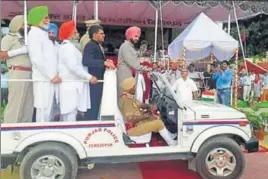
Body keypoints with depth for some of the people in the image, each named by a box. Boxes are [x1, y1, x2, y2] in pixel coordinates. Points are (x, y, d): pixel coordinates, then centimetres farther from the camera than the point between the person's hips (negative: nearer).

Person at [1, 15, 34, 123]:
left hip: (29, 74, 7)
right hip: (18, 73, -7)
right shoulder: (9, 37, 3)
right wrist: (20, 51, -13)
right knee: (15, 103, -8)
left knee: (28, 104, 7)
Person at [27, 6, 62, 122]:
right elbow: (37, 59, -17)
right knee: (43, 110, -6)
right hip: (43, 79, -9)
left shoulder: (42, 34, 20)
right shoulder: (34, 34, -7)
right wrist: (52, 76, -16)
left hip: (49, 78, 9)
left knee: (48, 109, 13)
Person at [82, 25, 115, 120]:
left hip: (98, 79, 10)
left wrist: (106, 61, 5)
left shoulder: (97, 45, 15)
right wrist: (104, 62, -31)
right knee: (93, 106, -5)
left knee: (95, 105, 17)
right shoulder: (90, 45, -15)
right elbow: (86, 61, -29)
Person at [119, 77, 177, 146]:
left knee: (156, 118, 19)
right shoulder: (127, 100, -26)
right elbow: (130, 119, -32)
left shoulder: (129, 96, 6)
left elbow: (140, 104, 15)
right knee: (159, 123, -12)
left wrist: (149, 106, -6)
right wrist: (144, 116, -21)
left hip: (137, 123, 11)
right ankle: (171, 143, 6)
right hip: (133, 128, -11)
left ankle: (169, 135, 28)